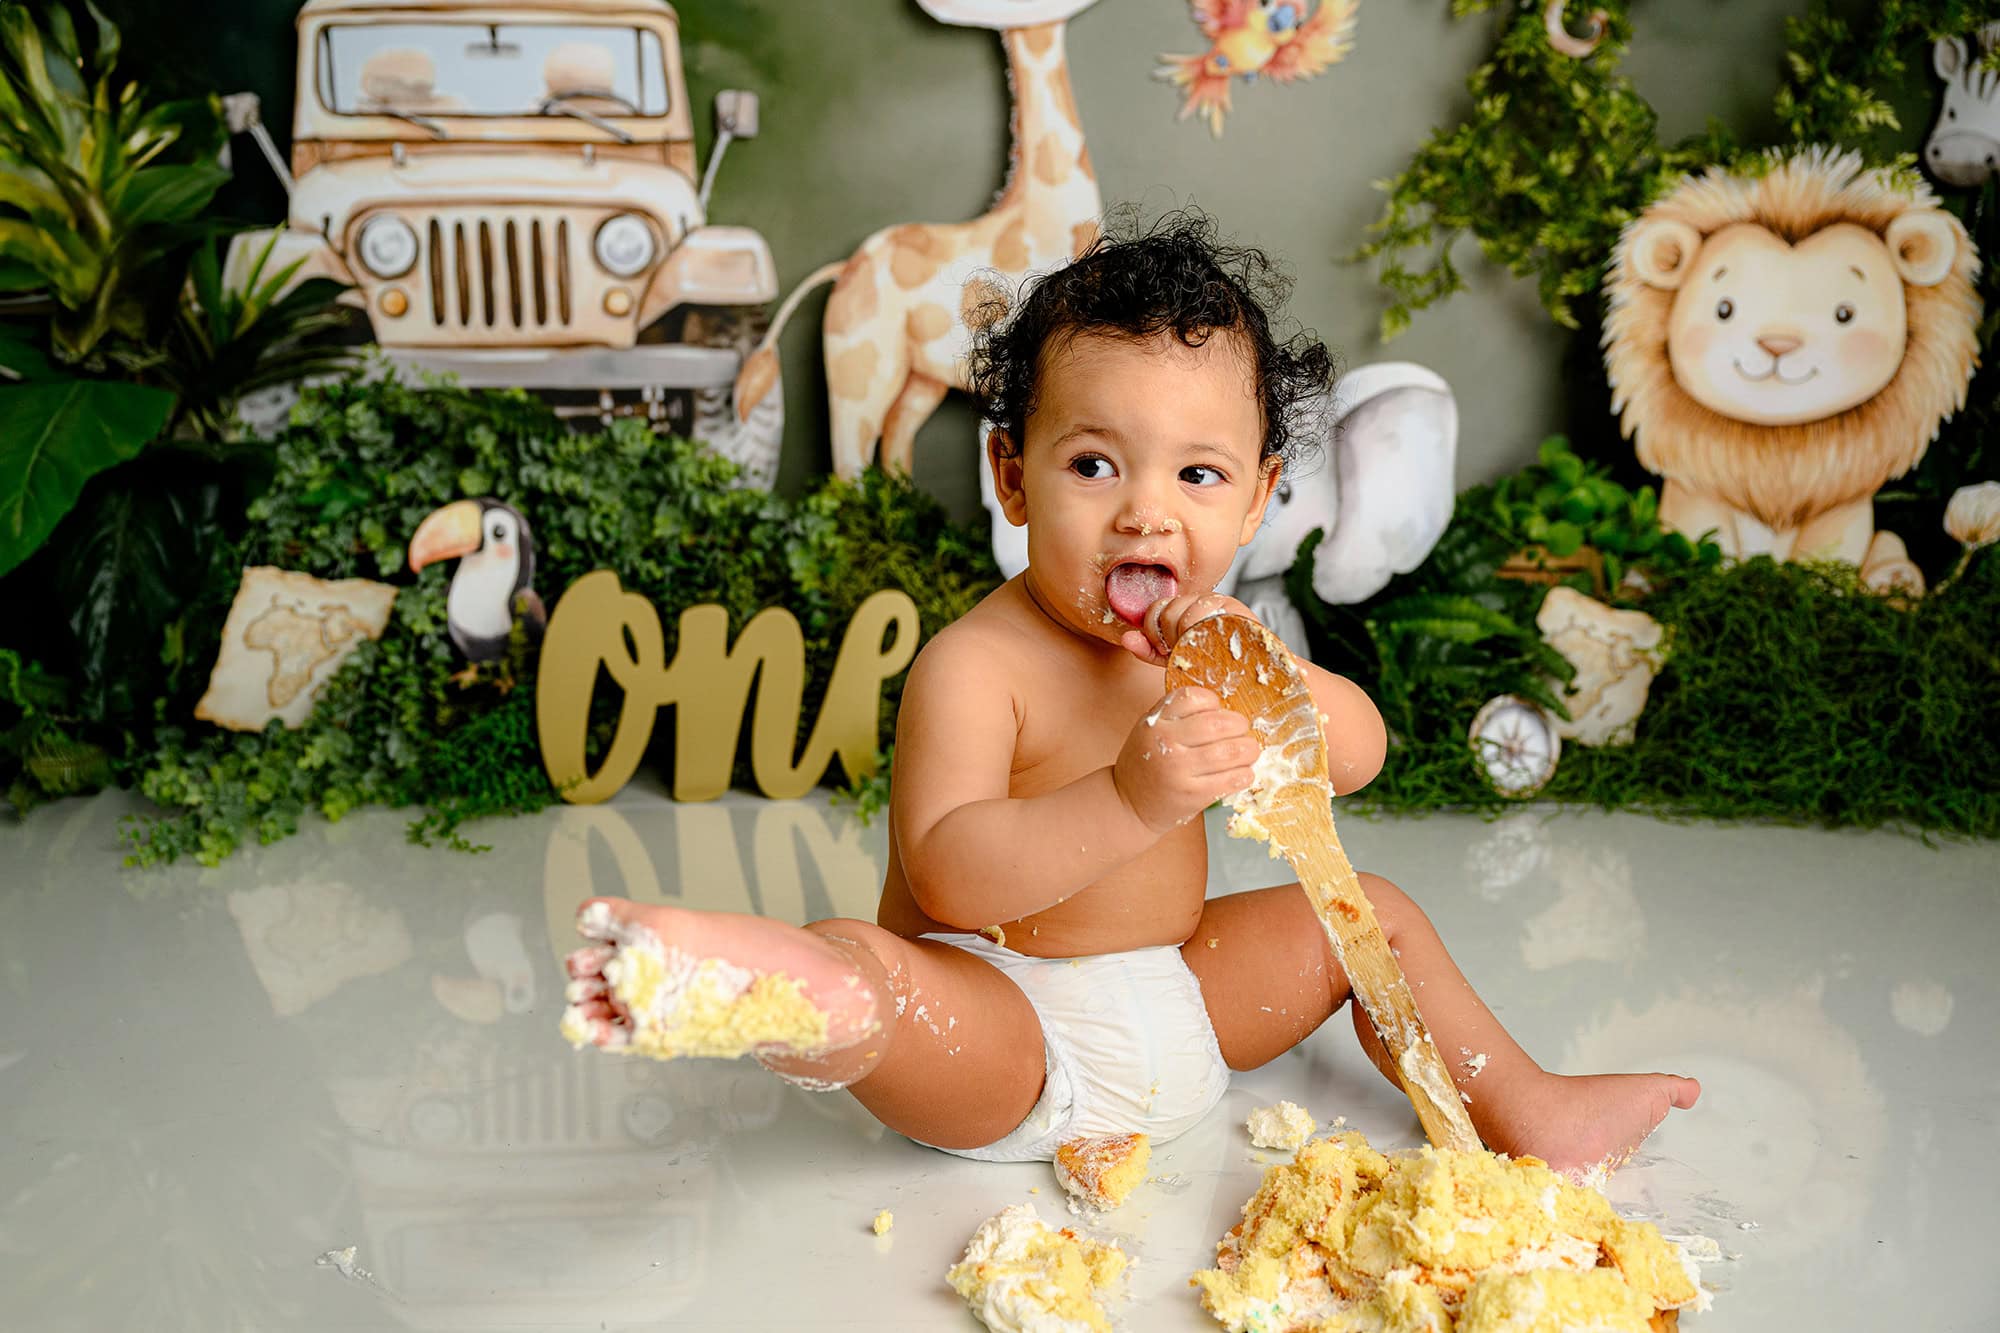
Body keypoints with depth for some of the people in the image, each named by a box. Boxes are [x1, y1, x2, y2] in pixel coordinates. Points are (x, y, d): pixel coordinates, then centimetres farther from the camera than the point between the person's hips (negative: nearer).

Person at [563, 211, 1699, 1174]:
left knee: (1370, 913, 8)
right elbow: (946, 876, -30)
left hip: (1179, 1008, 7)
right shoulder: (977, 666, -20)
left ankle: (1523, 1107, 19)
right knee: (861, 971, -37)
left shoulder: (1201, 639, 3)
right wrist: (1129, 800, -44)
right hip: (1008, 1048, -7)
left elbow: (1358, 755, 1)